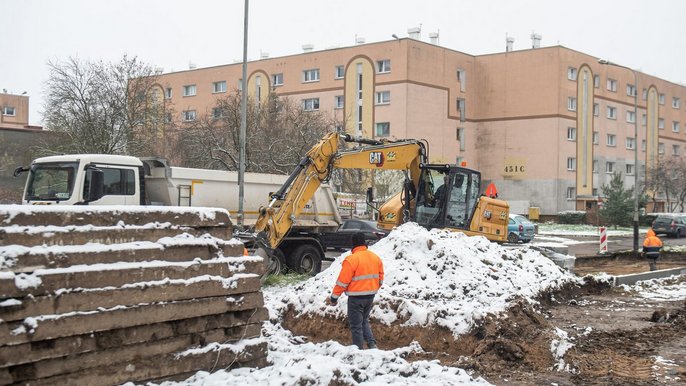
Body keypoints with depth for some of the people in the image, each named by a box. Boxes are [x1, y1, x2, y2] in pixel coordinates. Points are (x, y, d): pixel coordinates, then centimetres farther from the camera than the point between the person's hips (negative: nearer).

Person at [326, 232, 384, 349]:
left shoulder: (351, 259, -17)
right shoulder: (376, 257, 5)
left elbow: (342, 281, -16)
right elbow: (380, 278, 11)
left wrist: (334, 297, -6)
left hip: (356, 297, -7)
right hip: (370, 296, 7)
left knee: (356, 325, 4)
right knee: (364, 320, 23)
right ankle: (372, 344, 8)